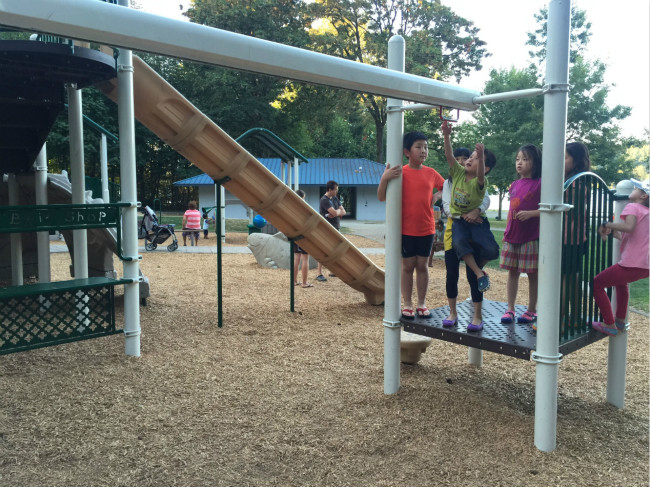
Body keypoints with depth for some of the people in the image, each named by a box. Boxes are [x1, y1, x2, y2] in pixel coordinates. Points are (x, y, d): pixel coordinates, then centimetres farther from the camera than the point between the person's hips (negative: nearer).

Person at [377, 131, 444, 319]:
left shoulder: (431, 173, 4)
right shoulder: (400, 172, -7)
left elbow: (445, 187, 24)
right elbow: (382, 197, -11)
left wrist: (437, 196, 4)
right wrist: (384, 178, -27)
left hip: (426, 228, 3)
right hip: (406, 229, -3)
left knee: (422, 265, 10)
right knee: (407, 265, 6)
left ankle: (422, 303, 20)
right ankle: (407, 304, 16)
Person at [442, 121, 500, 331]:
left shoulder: (480, 182, -12)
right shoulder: (458, 173, 1)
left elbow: (480, 173, -35)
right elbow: (449, 155, -11)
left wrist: (482, 155, -52)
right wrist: (446, 135, -22)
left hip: (476, 220, -2)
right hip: (458, 220, 2)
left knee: (491, 250, -23)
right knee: (458, 243, -31)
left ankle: (477, 265, 10)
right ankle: (479, 272, -14)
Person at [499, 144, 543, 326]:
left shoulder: (539, 183, -7)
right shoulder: (515, 185, 12)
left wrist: (530, 213, -22)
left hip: (531, 237, -6)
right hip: (512, 236, 6)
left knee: (533, 274, 5)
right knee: (512, 272, 8)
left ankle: (532, 310, 17)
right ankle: (510, 309, 15)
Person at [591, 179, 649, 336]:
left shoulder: (633, 207, -5)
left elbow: (629, 227, -28)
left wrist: (606, 224, -17)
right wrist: (613, 231, 16)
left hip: (632, 265, -10)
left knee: (596, 283, 1)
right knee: (620, 281, 37)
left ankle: (610, 325, 1)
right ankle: (620, 321, 38)